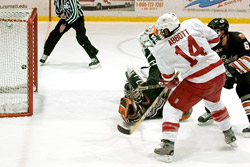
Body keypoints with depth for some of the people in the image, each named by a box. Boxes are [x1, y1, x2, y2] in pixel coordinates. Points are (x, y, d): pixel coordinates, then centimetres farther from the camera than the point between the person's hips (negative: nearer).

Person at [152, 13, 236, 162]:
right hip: (219, 73, 5)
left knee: (172, 108, 9)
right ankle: (230, 136, 47)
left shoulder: (161, 50, -7)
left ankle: (167, 147, 0)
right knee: (214, 102, 34)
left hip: (198, 82, -5)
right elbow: (214, 39, 9)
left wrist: (171, 83, 29)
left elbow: (167, 77, 7)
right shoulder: (193, 24, -3)